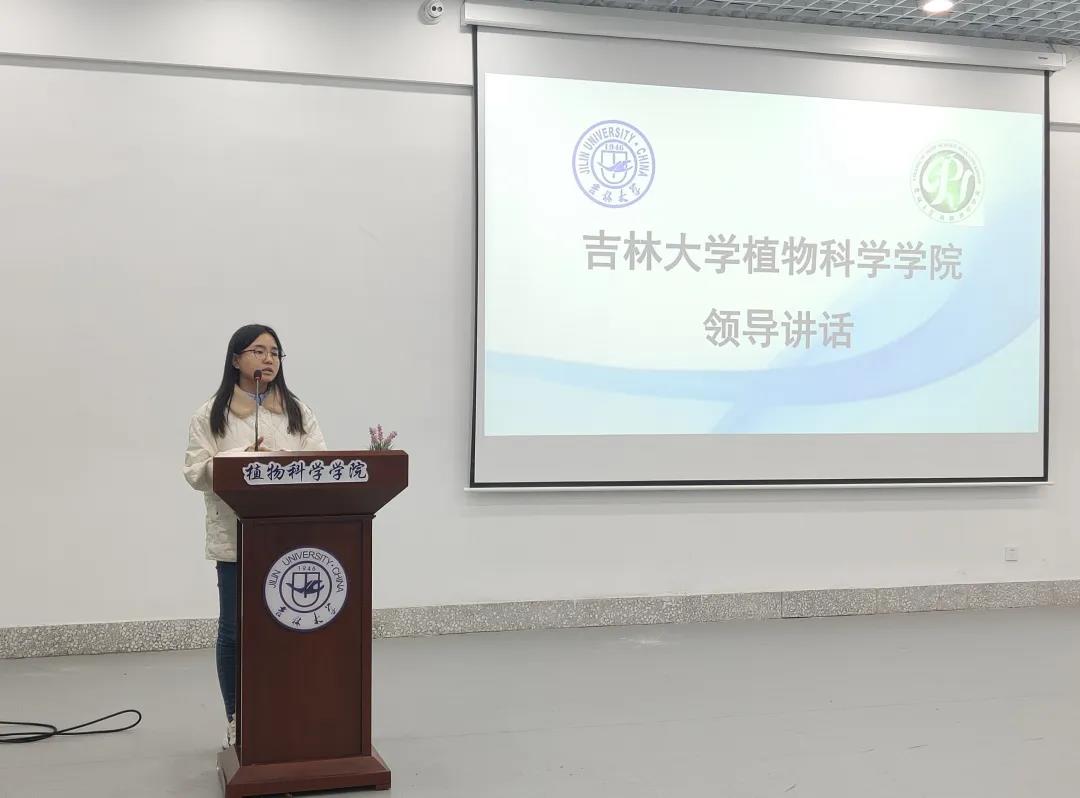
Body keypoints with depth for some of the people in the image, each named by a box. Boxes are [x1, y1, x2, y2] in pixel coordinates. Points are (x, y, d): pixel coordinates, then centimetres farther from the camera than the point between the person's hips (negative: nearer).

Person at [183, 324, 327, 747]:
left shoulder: (298, 410, 10)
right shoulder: (211, 415, 2)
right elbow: (196, 473, -4)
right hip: (236, 539, -2)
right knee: (235, 630, 5)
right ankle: (236, 720, 18)